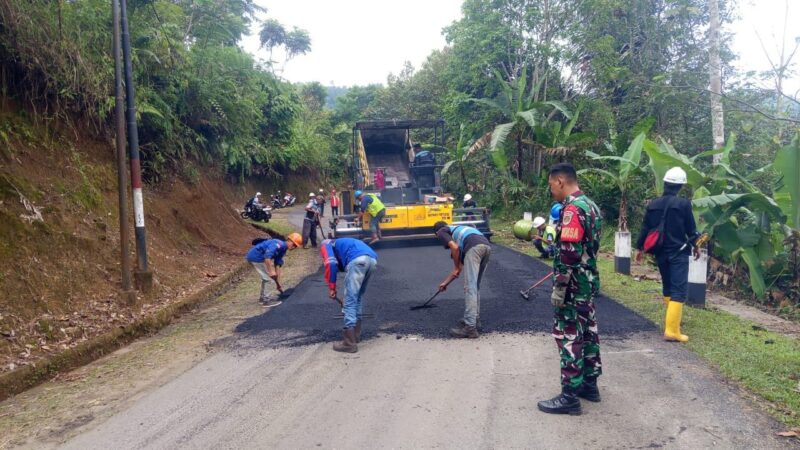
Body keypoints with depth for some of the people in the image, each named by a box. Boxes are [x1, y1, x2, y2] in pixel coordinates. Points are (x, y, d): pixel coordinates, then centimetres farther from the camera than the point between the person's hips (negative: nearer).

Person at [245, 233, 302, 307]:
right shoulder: (278, 244, -19)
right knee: (266, 277, -4)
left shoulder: (282, 250, 11)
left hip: (256, 257, 10)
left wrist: (278, 284, 13)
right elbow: (267, 257, -32)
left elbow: (277, 266, 13)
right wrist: (271, 271, -34)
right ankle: (265, 300, 5)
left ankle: (263, 297, 35)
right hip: (256, 256, -10)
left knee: (266, 276, 22)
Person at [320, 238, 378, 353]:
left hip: (358, 260, -7)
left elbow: (331, 263, 1)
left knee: (349, 302, 1)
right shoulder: (343, 245, 43)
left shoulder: (326, 245, 24)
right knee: (358, 298, 23)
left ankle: (349, 343, 2)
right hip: (372, 259, 7)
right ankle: (355, 334, 32)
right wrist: (348, 298, 48)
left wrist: (331, 287, 8)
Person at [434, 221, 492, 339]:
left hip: (474, 247, -8)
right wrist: (445, 283, 50)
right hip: (486, 246, 8)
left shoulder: (442, 232, 20)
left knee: (470, 288, -7)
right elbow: (458, 265, 41)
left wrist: (457, 268, 12)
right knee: (475, 286, 21)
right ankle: (475, 319, 28)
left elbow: (455, 248, -2)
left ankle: (470, 327, -9)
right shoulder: (457, 231, 41)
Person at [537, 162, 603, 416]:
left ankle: (570, 396, 1)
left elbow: (569, 253, -25)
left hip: (573, 286, -10)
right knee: (587, 331, 16)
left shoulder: (572, 209, -20)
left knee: (569, 336, -5)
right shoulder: (589, 205, 13)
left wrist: (559, 287, -21)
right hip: (588, 281, 10)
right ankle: (589, 384, 27)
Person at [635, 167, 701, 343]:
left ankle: (672, 320, 36)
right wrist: (695, 246, 14)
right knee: (679, 290, -6)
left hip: (661, 253, 6)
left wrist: (640, 248, 19)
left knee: (667, 287, 21)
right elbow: (691, 229, -4)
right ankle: (672, 330, -14)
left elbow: (645, 229, 7)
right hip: (679, 253, -5)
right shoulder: (684, 204, -11)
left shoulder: (653, 205, 3)